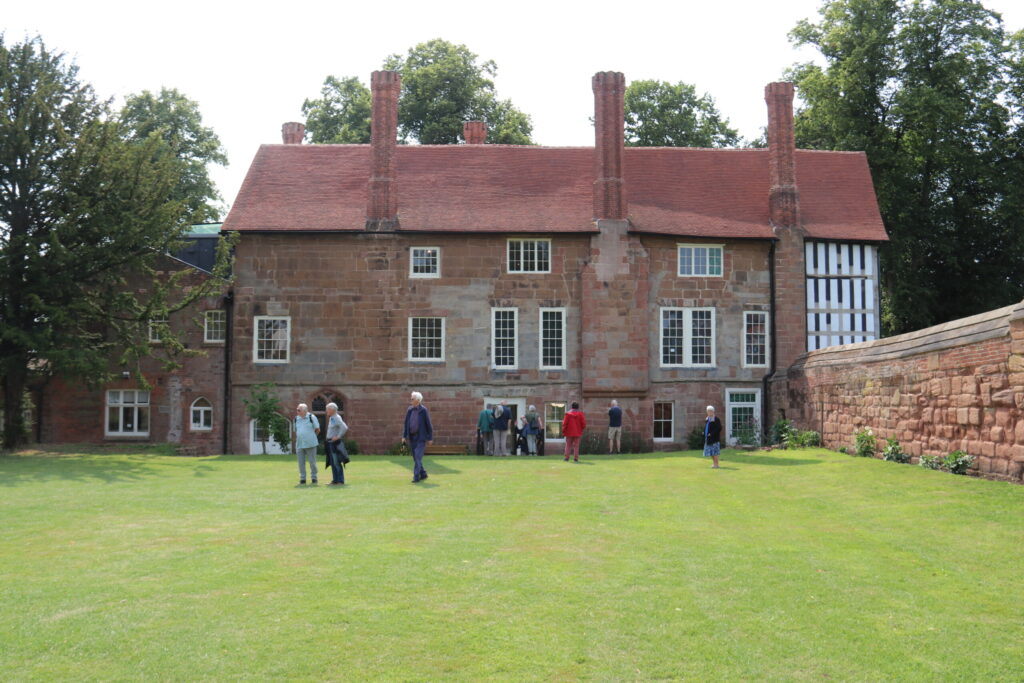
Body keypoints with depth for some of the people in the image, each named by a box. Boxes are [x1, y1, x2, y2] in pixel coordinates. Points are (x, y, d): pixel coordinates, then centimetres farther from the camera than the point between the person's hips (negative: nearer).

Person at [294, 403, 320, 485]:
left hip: (310, 444, -4)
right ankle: (302, 478, 12)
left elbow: (317, 430, 3)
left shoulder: (311, 417, -4)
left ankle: (314, 477, 12)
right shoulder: (296, 419, 10)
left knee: (312, 461, 1)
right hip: (299, 444, 4)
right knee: (301, 462, 4)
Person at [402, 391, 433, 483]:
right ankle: (423, 474, 24)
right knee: (416, 458, 9)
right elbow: (406, 423, 9)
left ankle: (416, 477, -13)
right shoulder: (410, 410, 5)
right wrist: (404, 436, 3)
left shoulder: (423, 410, -9)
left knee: (418, 457, -14)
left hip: (421, 438, -6)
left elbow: (428, 424, -7)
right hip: (412, 438, 6)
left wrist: (430, 438, -7)